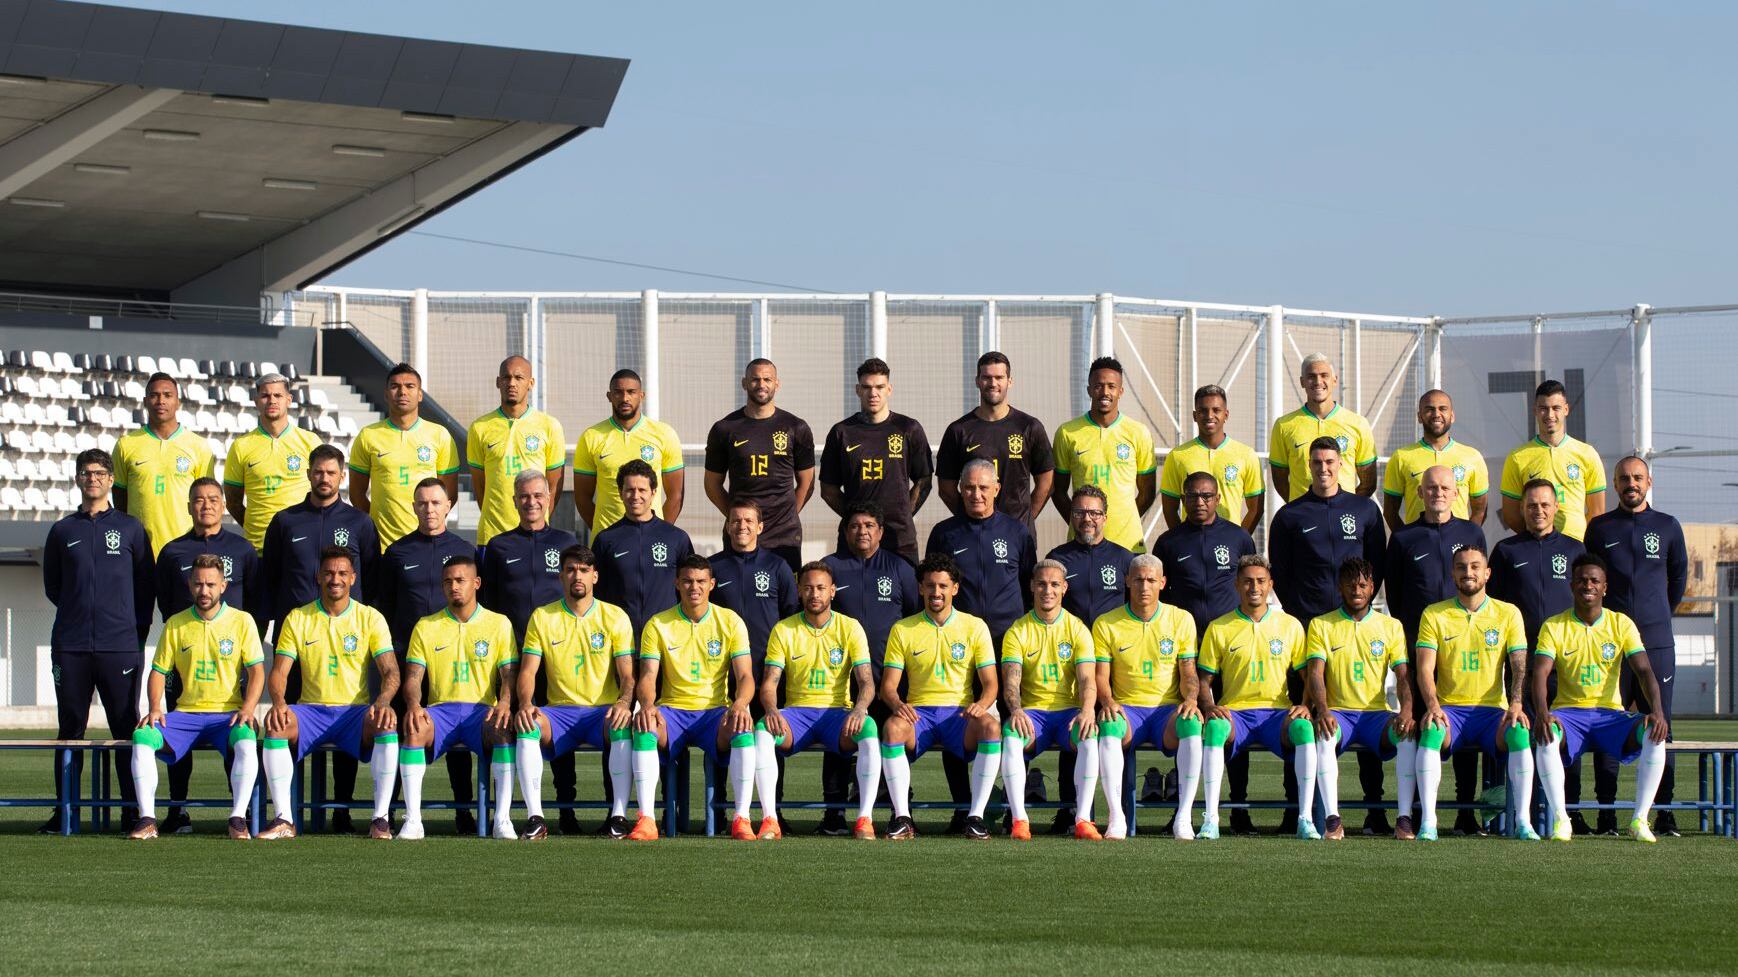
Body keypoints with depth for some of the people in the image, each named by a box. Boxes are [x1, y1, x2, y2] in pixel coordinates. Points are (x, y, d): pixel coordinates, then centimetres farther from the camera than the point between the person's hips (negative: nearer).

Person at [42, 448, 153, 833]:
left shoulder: (130, 528, 9)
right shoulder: (63, 531, 13)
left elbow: (145, 585, 11)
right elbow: (52, 586, 20)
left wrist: (138, 629, 5)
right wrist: (81, 610, 10)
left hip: (120, 645, -2)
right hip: (70, 646, 2)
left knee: (126, 727, -2)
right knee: (70, 727, 3)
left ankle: (133, 811, 0)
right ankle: (64, 812, 6)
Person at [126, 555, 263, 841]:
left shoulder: (242, 621, 5)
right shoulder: (175, 624, 12)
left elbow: (256, 671, 0)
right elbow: (159, 671, 12)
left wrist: (248, 708, -18)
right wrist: (155, 707, -7)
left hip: (228, 714, -2)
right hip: (186, 712, 2)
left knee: (247, 740, -36)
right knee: (142, 736, -25)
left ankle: (238, 819, -34)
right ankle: (147, 820, -26)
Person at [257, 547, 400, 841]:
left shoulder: (370, 618, 6)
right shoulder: (297, 619, 8)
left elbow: (390, 671, -3)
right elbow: (280, 670, 3)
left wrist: (383, 701, -26)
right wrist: (279, 702, -20)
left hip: (356, 710, -1)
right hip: (311, 709, 1)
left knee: (387, 725, -35)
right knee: (275, 725, -32)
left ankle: (380, 819, -30)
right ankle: (284, 819, -30)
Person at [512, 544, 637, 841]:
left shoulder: (615, 617, 6)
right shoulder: (542, 617, 8)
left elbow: (627, 674, 0)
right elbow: (528, 671, 3)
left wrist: (624, 702, -23)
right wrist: (525, 704, -19)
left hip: (603, 710, -1)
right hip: (559, 711, 1)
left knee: (622, 726, -36)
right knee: (527, 725, -32)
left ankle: (619, 815, -32)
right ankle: (535, 817, -33)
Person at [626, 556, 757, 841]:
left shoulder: (730, 621, 4)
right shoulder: (658, 625, 5)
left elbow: (745, 676, -1)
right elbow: (647, 676, -2)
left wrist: (739, 705, -24)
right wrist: (647, 705, -26)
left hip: (715, 710, 0)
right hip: (672, 709, 0)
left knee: (743, 731, -34)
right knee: (644, 728, -35)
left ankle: (741, 819, -30)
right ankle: (646, 820, -34)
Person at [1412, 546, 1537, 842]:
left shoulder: (1508, 613, 9)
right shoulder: (1434, 614, 7)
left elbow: (1519, 665, 1)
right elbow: (1425, 667, -2)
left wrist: (1515, 704, -18)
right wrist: (1432, 705, -21)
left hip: (1492, 709, 0)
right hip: (1449, 708, 0)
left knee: (1519, 733, -32)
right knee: (1431, 731, -35)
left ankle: (1523, 822, -28)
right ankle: (1427, 821, -35)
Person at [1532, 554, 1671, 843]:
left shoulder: (1621, 624, 5)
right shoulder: (1554, 627, 1)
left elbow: (1644, 671, -4)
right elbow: (1540, 675, -10)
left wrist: (1657, 711, -23)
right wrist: (1542, 713, -31)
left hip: (1611, 712, 1)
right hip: (1568, 711, -1)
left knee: (1654, 734, -28)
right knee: (1547, 736, -37)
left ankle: (1639, 819, -23)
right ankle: (1559, 819, -29)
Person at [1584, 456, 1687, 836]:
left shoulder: (1667, 527, 9)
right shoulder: (1599, 528, 8)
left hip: (1656, 641, 0)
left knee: (1660, 725, -1)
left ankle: (1664, 811, 0)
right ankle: (1606, 810, -1)